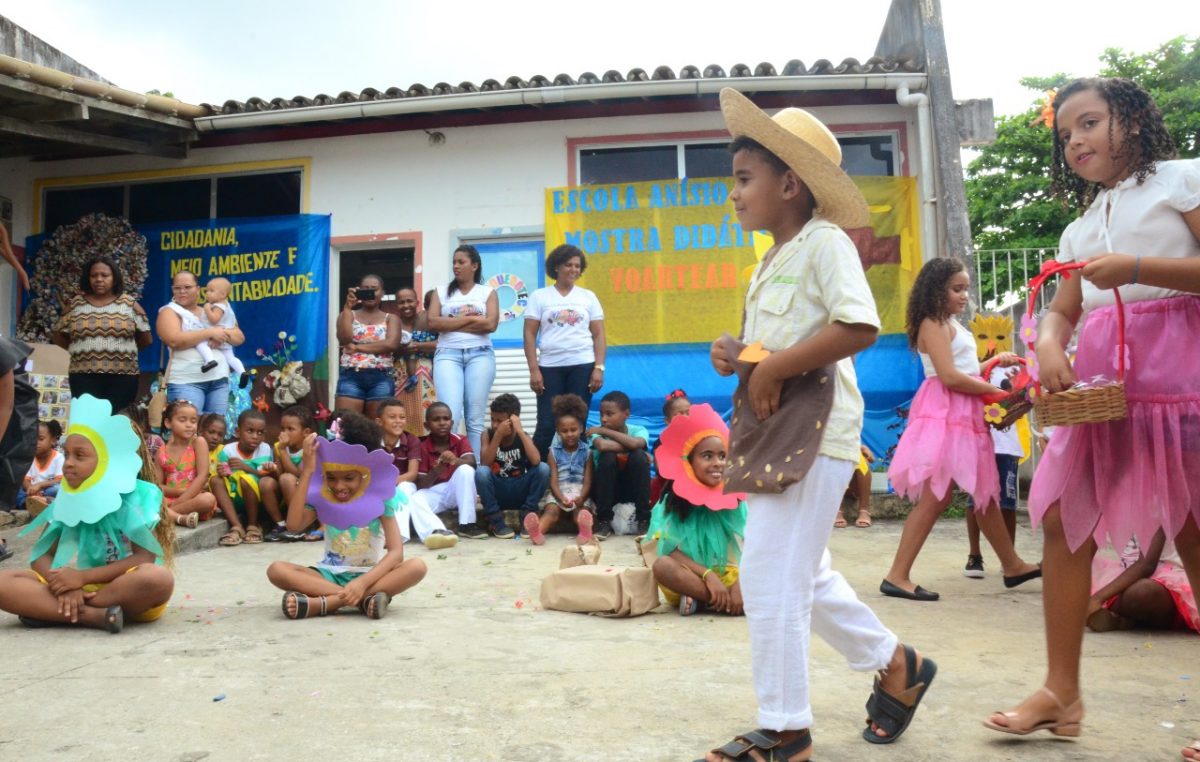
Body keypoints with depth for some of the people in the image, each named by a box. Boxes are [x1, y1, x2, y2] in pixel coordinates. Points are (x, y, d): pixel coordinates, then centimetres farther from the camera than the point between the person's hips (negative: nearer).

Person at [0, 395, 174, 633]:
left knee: (159, 578, -38)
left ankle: (46, 609, -22)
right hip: (80, 586, 4)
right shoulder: (67, 499, 5)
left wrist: (82, 577, -21)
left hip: (126, 591, -4)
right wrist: (65, 585, -20)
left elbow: (145, 559, -16)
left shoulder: (139, 495, -9)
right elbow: (41, 556, 1)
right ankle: (95, 615, -28)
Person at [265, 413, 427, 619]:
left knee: (416, 566, -30)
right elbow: (293, 525, -23)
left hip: (370, 574, -1)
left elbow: (396, 552, -18)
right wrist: (306, 473, -23)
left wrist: (362, 582, -34)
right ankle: (364, 599, -34)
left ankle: (323, 603, -33)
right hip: (330, 575, 2)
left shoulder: (379, 499, -8)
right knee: (277, 570, -25)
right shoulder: (320, 496, -3)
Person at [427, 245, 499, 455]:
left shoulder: (488, 292, 10)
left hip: (480, 355, 0)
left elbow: (490, 324, -6)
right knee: (450, 414, -14)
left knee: (475, 417, 0)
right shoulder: (441, 291, 13)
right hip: (448, 354, 0)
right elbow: (433, 323, -1)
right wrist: (469, 318, -5)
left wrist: (451, 324, -3)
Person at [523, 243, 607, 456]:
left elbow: (598, 335, 9)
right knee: (547, 425, -3)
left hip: (582, 366, 1)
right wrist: (534, 370, -6)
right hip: (550, 367, -1)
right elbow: (530, 335, 3)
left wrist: (599, 368, -2)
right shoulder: (539, 296, 6)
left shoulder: (588, 297, 11)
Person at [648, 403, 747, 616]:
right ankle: (725, 602, -27)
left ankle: (698, 601, -16)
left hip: (728, 578, 2)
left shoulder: (735, 498, -2)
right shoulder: (675, 500, -7)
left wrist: (739, 585, -22)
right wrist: (708, 575, -26)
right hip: (691, 577, -1)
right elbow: (671, 551, -14)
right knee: (662, 565, -33)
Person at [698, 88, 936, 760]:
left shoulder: (826, 243, -10)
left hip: (816, 433, -10)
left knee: (771, 577, -7)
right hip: (774, 433, 10)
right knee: (805, 574, 18)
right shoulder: (771, 259, 18)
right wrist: (731, 353, 3)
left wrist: (773, 369, -22)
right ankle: (895, 663, 36)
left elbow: (859, 327, -25)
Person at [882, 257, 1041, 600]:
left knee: (985, 493, 17)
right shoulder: (933, 324, -10)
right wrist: (994, 390, -11)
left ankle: (1013, 566, 30)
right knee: (935, 497, -13)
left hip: (964, 415, 10)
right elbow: (949, 376, -19)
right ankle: (897, 576, -11)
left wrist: (994, 362, 22)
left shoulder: (952, 324, 20)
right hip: (944, 414, -10)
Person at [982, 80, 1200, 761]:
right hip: (1099, 384, 6)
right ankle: (1063, 693, 9)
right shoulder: (1082, 225, 22)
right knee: (1062, 519, 1)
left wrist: (1136, 267, -18)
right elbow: (1064, 309, 15)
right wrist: (1049, 345, -6)